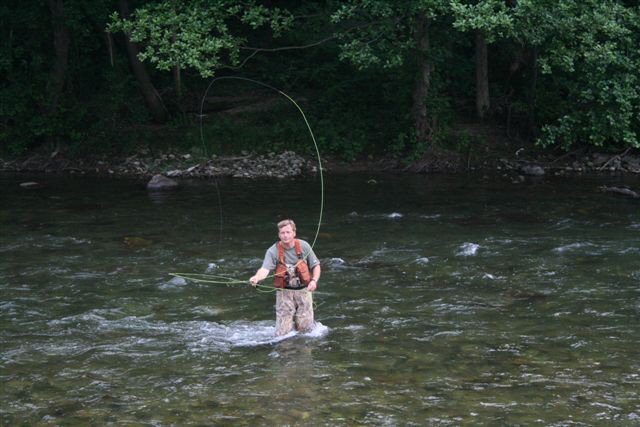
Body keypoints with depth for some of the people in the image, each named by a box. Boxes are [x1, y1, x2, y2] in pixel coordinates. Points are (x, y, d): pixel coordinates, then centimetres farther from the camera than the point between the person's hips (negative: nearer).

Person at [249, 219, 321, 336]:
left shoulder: (303, 246, -4)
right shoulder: (273, 251, -11)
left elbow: (316, 265, 5)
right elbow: (265, 269, -25)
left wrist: (314, 281, -13)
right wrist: (257, 278, -47)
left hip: (303, 290, 1)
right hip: (285, 292, -1)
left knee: (305, 328, 1)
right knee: (283, 333, -4)